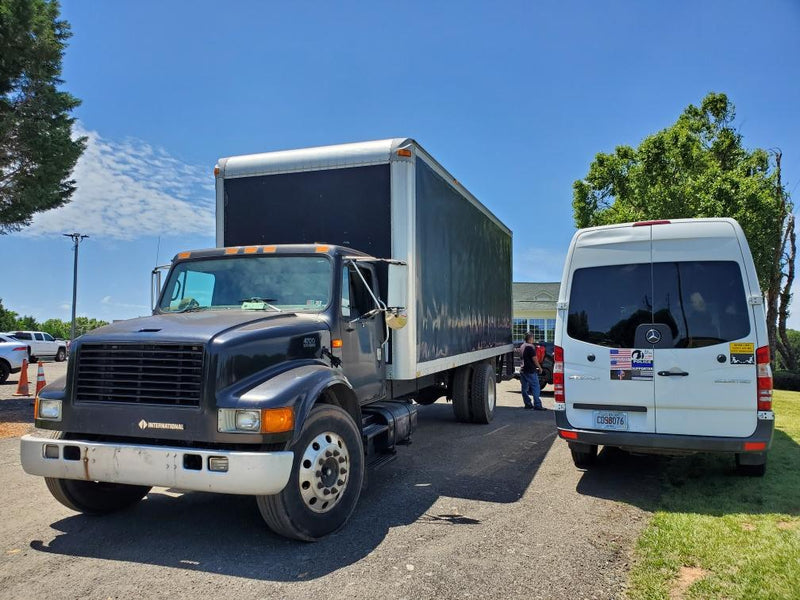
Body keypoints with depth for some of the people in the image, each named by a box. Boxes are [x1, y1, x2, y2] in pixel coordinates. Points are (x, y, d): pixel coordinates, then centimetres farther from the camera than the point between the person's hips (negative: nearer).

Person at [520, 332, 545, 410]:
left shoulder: (522, 346, 13)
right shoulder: (530, 347, -13)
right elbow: (534, 359, -16)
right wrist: (539, 367, -4)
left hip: (522, 370, 9)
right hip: (530, 371, -9)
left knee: (525, 388, 11)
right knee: (535, 388, -6)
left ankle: (527, 404, 16)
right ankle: (537, 405, -9)